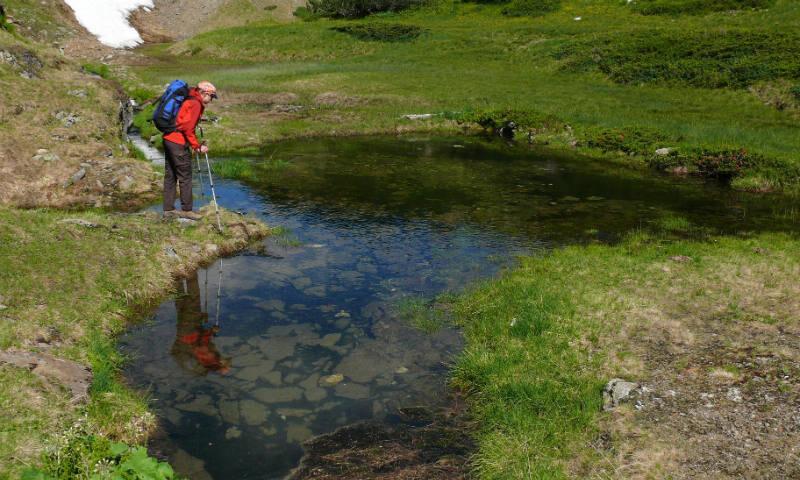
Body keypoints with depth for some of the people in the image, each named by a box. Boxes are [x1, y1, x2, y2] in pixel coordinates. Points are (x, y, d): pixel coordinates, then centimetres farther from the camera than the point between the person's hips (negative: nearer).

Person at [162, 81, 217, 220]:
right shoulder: (195, 104, -11)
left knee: (170, 176, 13)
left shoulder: (188, 100, 17)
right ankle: (186, 210, 5)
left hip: (168, 139, 10)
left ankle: (168, 209, 19)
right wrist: (197, 146, -14)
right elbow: (187, 128, -18)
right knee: (185, 177, -1)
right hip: (178, 143, -10)